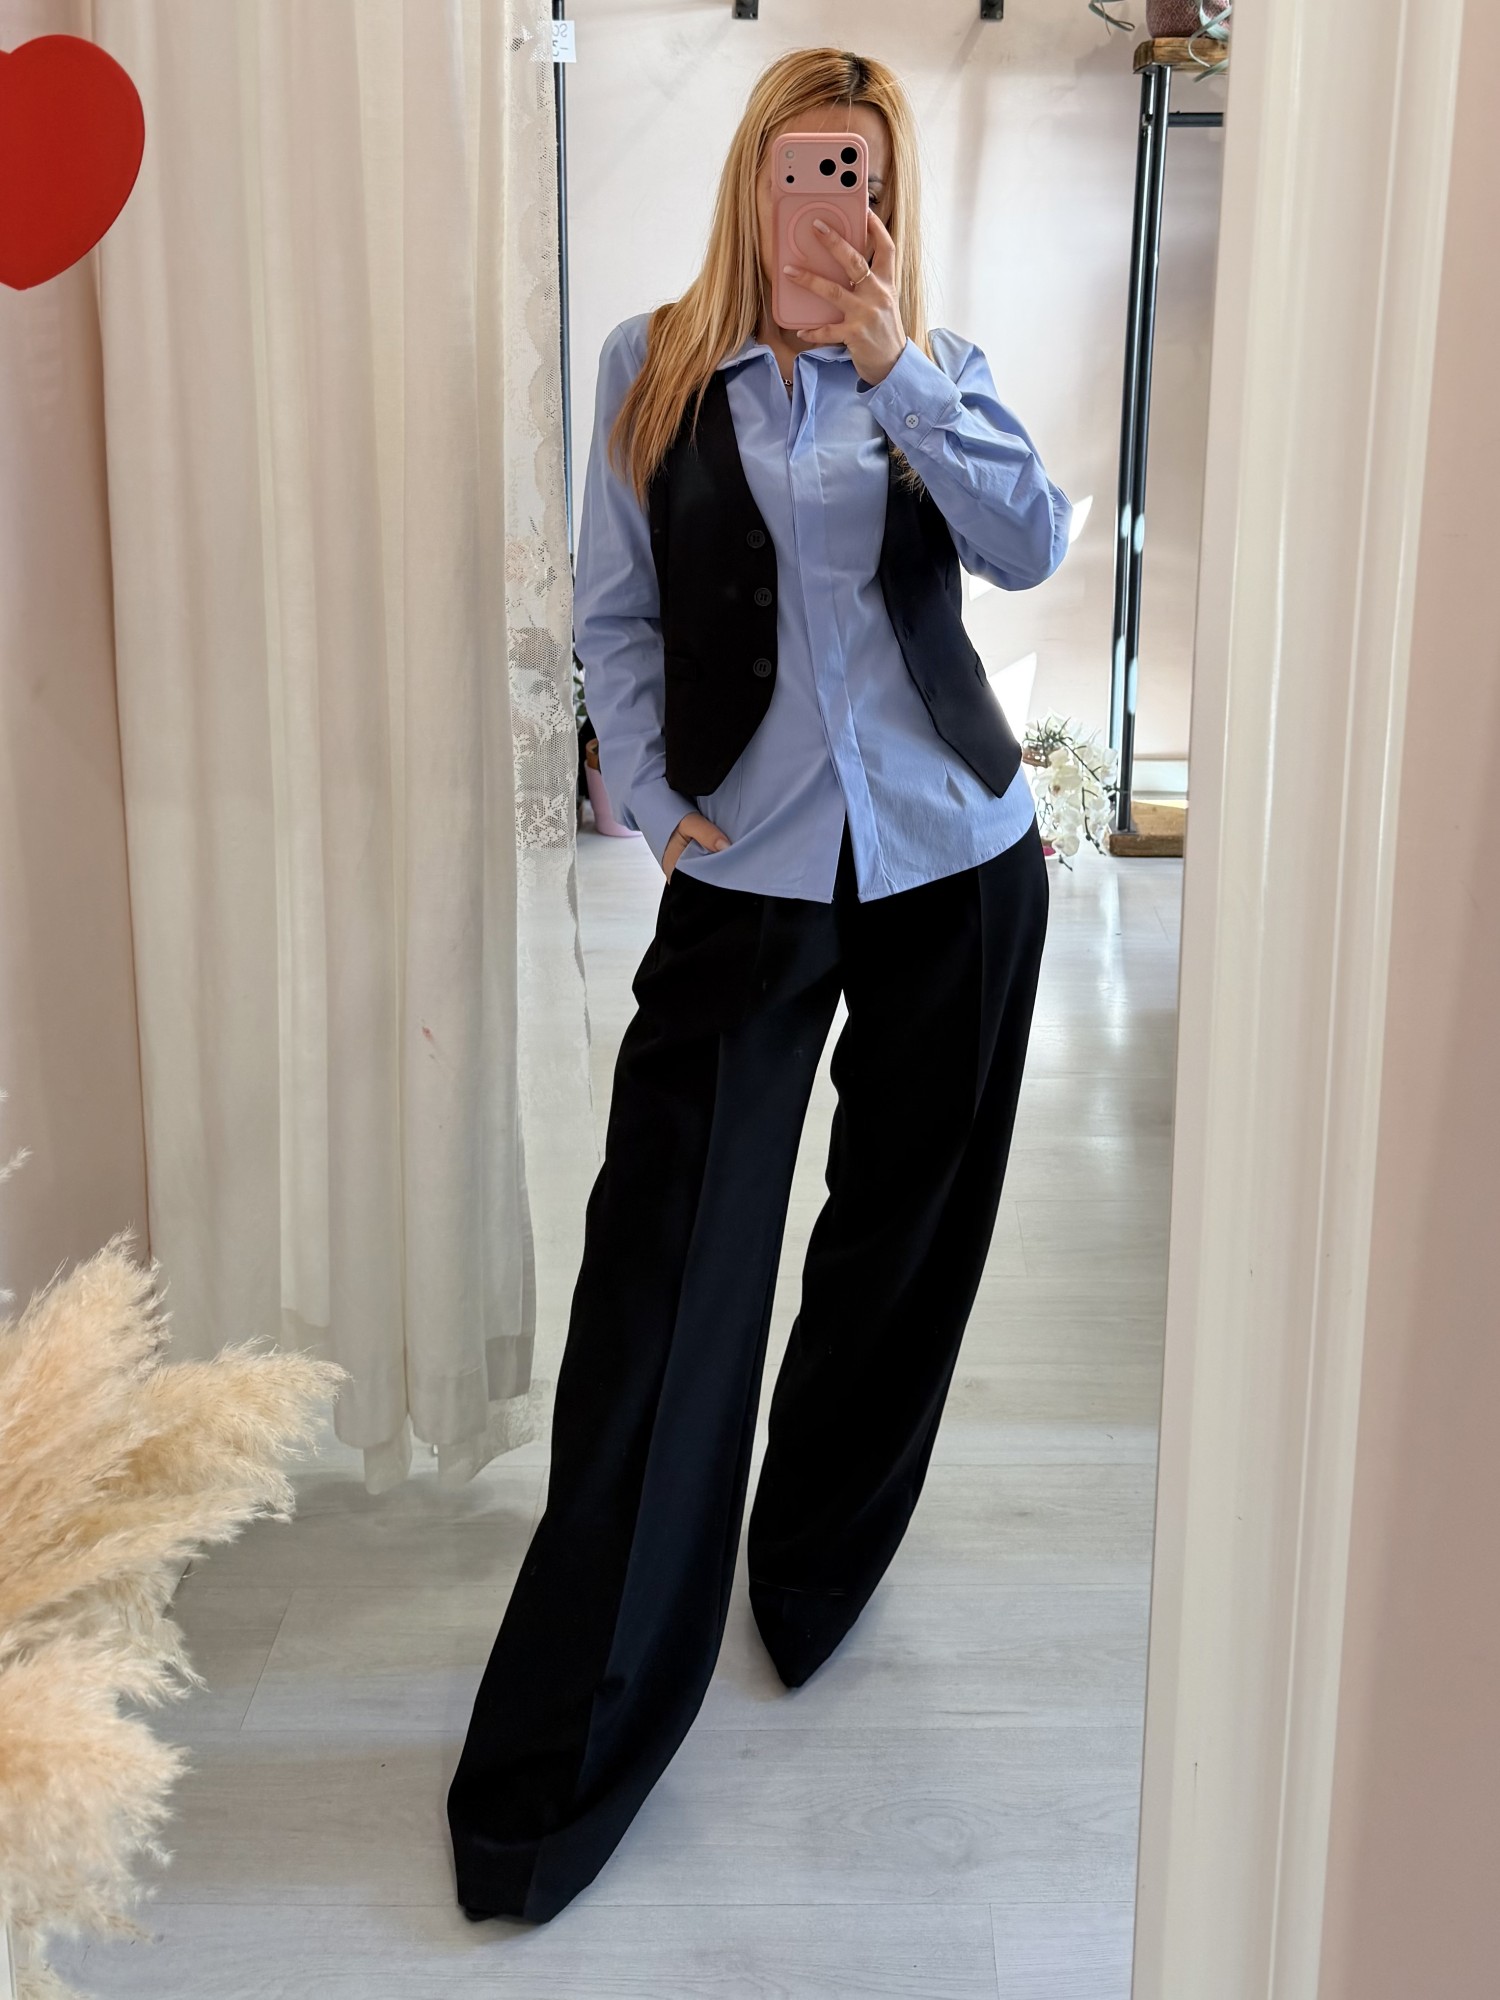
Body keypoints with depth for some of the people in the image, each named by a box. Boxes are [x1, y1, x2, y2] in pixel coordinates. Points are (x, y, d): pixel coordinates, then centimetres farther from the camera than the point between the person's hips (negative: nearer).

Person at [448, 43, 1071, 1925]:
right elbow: (614, 612, 5)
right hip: (748, 866, -2)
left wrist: (894, 362, -16)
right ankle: (561, 1760, 1)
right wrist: (653, 798, -6)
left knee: (903, 1240, 11)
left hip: (953, 856, 3)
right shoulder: (656, 364, 6)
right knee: (669, 1271, -8)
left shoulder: (938, 370, 8)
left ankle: (811, 1573, 34)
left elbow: (1031, 545, -10)